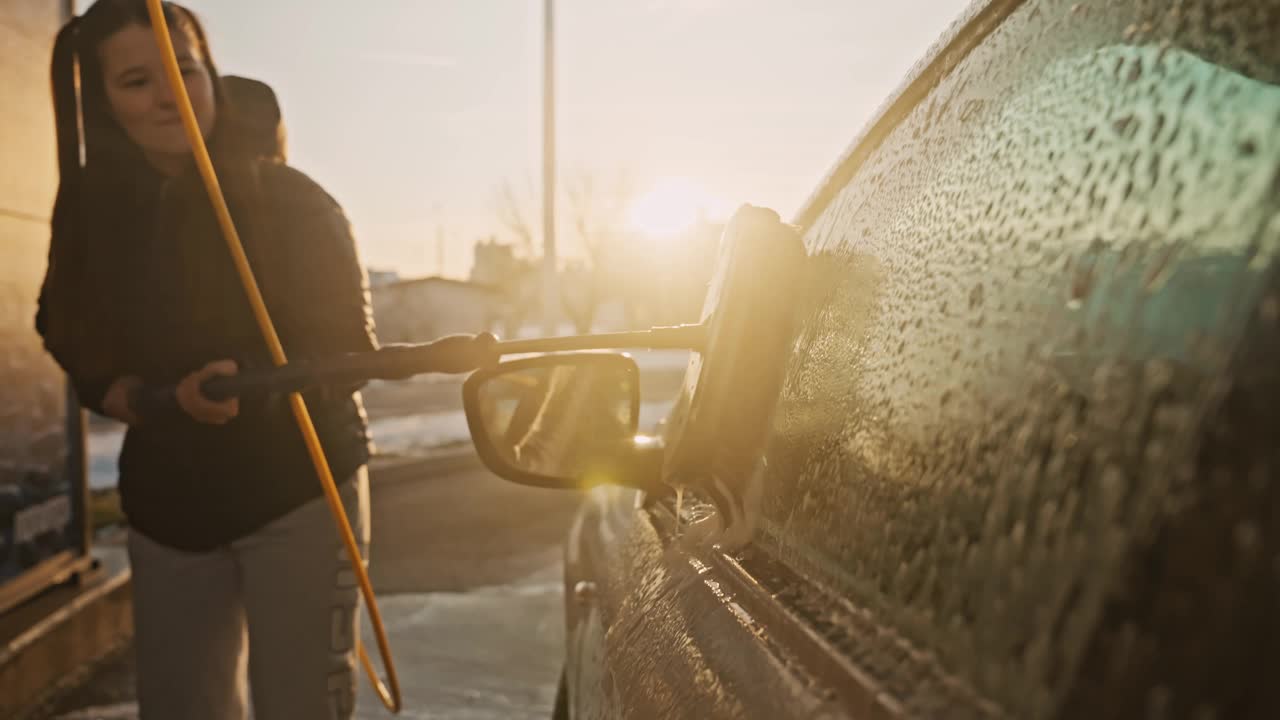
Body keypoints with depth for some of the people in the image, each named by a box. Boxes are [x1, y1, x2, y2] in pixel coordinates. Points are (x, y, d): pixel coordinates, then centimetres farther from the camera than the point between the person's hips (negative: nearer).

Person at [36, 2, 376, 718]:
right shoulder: (94, 214, 2)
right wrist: (161, 401, -14)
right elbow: (87, 363, 6)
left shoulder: (288, 199, -11)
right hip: (166, 504, 4)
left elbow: (349, 349, -10)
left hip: (298, 491, -4)